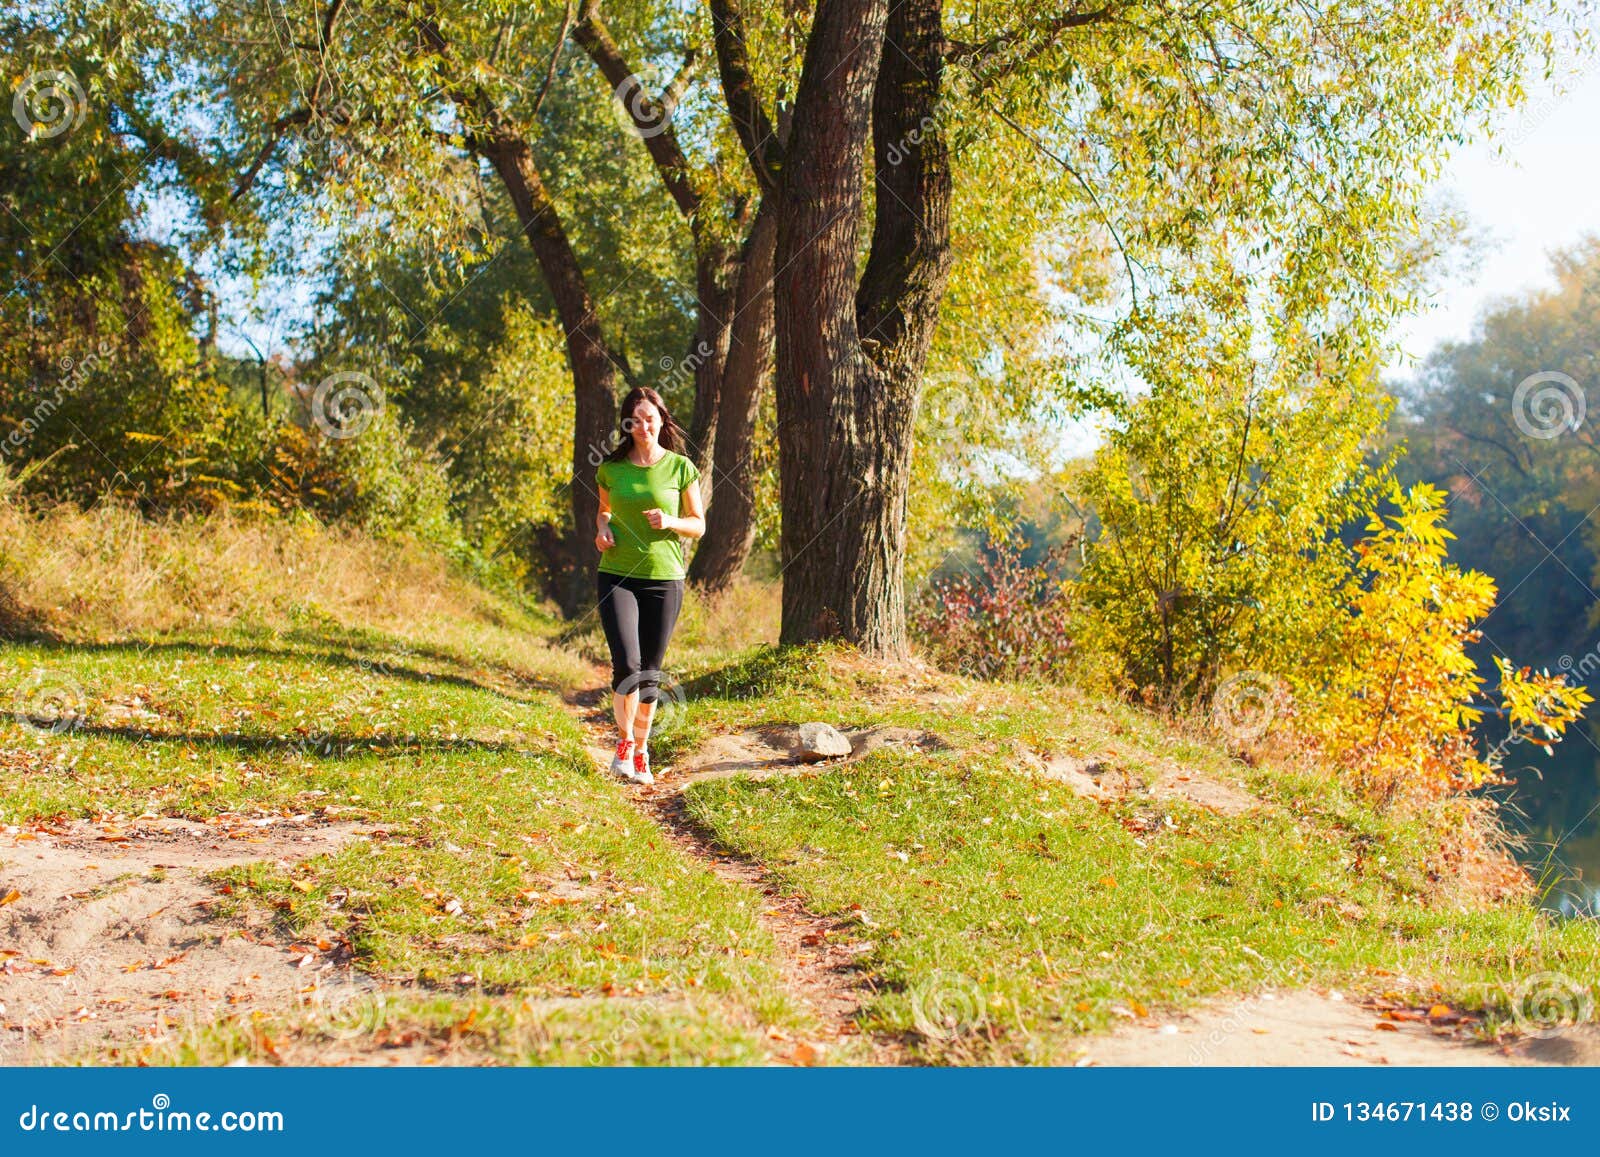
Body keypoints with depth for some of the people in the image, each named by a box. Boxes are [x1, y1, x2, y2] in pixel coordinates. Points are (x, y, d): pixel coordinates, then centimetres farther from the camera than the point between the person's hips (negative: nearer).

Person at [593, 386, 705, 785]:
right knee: (627, 664, -15)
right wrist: (602, 529, 0)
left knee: (650, 672, 6)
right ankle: (624, 741, 7)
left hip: (664, 578, 0)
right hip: (617, 576, 0)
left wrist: (671, 522, -14)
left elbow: (699, 525, 6)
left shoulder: (680, 467, 0)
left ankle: (641, 750, 25)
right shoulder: (611, 468, 3)